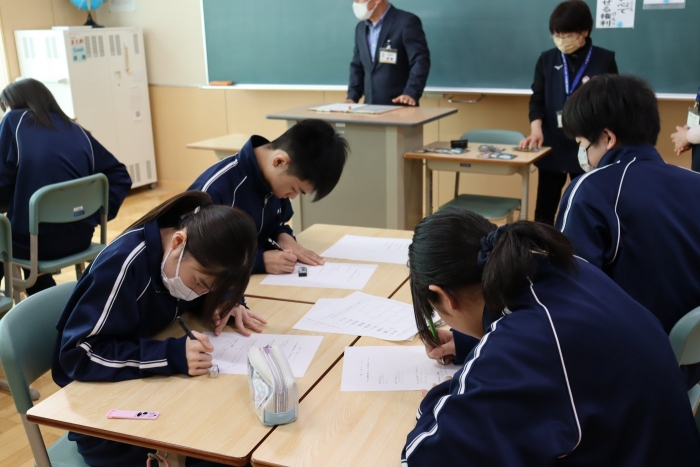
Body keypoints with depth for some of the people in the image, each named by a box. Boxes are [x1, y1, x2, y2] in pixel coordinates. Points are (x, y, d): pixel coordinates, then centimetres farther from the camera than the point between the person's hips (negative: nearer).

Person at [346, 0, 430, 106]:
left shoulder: (406, 21, -7)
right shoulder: (361, 28, 15)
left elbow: (420, 61, -14)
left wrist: (411, 94, -25)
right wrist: (352, 97, 8)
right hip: (370, 107, 6)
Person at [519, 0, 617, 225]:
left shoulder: (604, 60, -1)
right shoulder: (547, 60, 5)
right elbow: (537, 99, 3)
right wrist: (536, 129, -15)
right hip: (552, 145, 2)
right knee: (544, 209, 7)